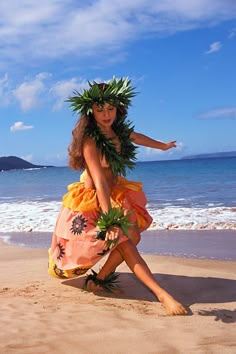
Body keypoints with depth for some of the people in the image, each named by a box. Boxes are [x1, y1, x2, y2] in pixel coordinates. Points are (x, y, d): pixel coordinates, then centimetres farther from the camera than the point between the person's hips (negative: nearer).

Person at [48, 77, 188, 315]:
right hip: (90, 200, -8)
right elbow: (100, 182, -31)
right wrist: (109, 220, -37)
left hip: (115, 194, 8)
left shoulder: (118, 130, -2)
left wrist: (163, 146, 38)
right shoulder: (90, 141, -23)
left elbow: (135, 137, 21)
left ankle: (99, 279, 2)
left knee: (133, 234, -10)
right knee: (122, 240, -20)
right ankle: (162, 295, -26)